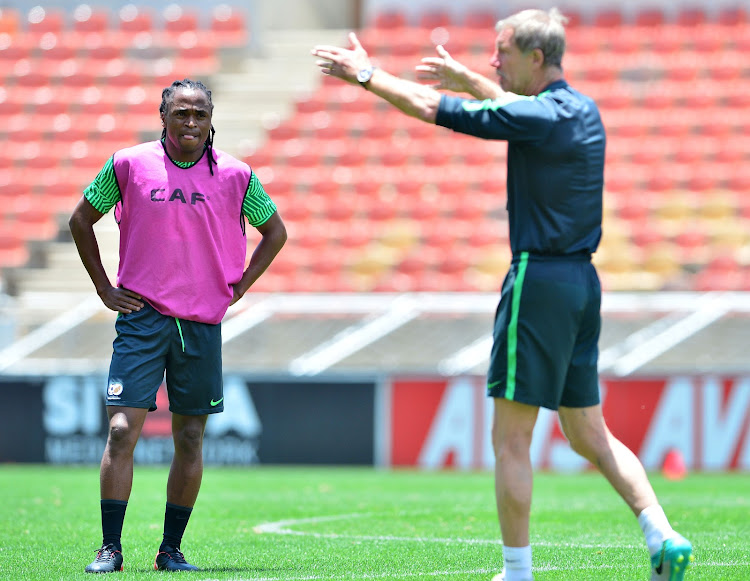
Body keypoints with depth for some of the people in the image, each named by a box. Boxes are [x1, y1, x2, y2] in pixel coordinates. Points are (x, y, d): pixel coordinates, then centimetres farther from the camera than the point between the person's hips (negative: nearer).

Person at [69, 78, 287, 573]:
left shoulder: (234, 175, 1)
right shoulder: (129, 165, -2)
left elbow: (275, 232, 14)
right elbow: (81, 220, 10)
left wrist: (238, 288, 6)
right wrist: (104, 288, 5)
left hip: (203, 323, 2)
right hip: (142, 316, -2)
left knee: (190, 439, 5)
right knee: (122, 430, -11)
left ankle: (172, 550, 15)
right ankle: (110, 548, -5)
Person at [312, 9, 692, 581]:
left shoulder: (539, 118, -15)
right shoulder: (583, 110, 10)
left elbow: (431, 108, -10)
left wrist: (366, 74, 1)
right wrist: (464, 77, 34)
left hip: (539, 279, -9)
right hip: (582, 281, 9)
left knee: (511, 439, -1)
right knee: (589, 434, 13)